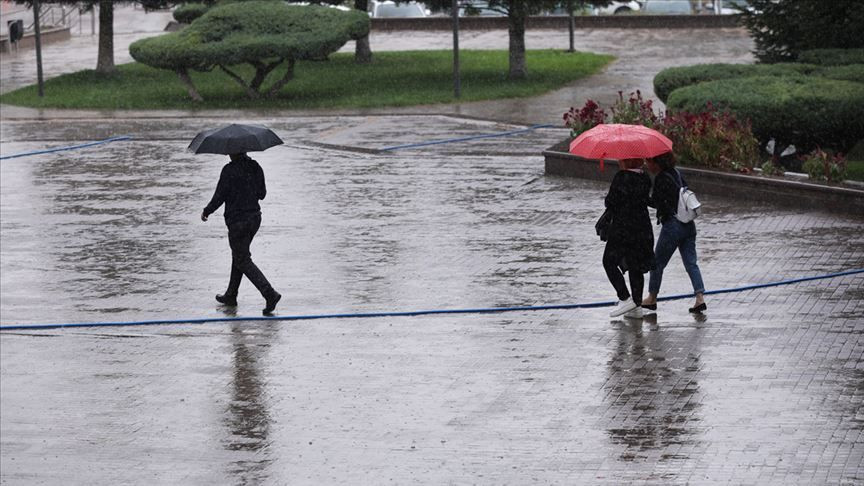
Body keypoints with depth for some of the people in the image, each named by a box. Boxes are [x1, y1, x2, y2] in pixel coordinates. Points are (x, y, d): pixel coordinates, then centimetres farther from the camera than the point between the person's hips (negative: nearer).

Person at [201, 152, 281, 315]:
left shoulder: (229, 170, -16)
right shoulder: (255, 167, 2)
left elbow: (219, 196, -13)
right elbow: (262, 194, 9)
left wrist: (206, 212, 2)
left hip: (237, 221, -7)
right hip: (255, 217, 7)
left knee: (243, 261, -1)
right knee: (238, 255, 22)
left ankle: (270, 294, -16)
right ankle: (231, 296, 32)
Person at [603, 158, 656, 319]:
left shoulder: (621, 177, -16)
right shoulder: (645, 179, 5)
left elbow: (610, 202, -14)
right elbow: (645, 200, 11)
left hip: (622, 228, -7)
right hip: (643, 230, 7)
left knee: (609, 262, 6)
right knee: (635, 267, 13)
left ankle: (625, 299, -3)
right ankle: (637, 306, 13)